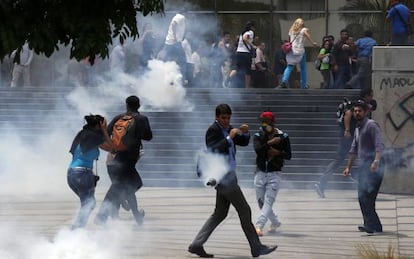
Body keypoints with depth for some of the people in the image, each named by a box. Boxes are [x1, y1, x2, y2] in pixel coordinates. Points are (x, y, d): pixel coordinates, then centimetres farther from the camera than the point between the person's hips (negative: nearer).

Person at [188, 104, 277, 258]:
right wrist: (229, 138, -26)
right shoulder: (213, 130, -12)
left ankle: (196, 245, 10)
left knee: (220, 214, 11)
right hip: (223, 176, -9)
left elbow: (244, 142, 18)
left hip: (228, 175, 9)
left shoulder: (228, 129, 13)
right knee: (244, 211, -5)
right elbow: (213, 150, -25)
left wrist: (245, 133, -3)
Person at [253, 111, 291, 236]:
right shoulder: (258, 136, 3)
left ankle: (259, 226, -22)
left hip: (274, 174, -3)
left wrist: (277, 152, -17)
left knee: (268, 201, -14)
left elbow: (288, 155, 0)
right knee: (261, 202, 9)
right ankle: (275, 222, 31)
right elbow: (257, 150, -17)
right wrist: (269, 143, -28)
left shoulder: (283, 137, 0)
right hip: (260, 173, 3)